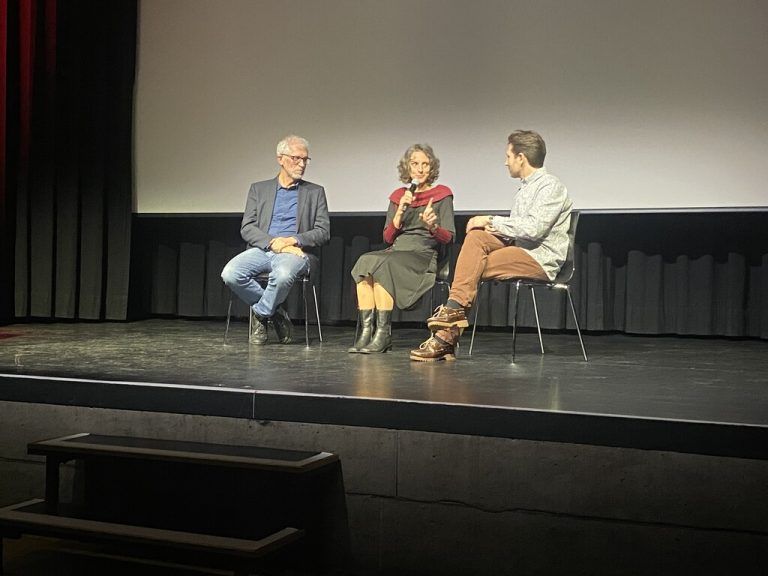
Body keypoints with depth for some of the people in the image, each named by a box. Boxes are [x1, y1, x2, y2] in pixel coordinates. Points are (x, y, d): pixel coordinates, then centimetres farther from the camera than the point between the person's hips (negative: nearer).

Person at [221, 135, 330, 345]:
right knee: (230, 274, -28)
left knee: (283, 274, -38)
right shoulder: (259, 189, 16)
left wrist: (294, 240, -13)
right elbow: (247, 229, 5)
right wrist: (273, 242, -13)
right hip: (263, 249, 2)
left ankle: (261, 314, -8)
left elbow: (323, 232, 5)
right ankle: (275, 312, -8)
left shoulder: (315, 192, 14)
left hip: (296, 252, -2)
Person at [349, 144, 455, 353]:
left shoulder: (442, 195, 8)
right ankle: (366, 330, -34)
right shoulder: (398, 196, 19)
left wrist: (432, 226, -18)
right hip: (395, 252, 4)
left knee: (383, 265, -34)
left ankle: (383, 333, -32)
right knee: (365, 262, -29)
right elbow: (388, 237, 14)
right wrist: (400, 211, 0)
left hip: (424, 255, -4)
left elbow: (448, 237, 4)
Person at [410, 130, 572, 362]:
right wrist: (492, 228, 1)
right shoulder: (525, 188, 21)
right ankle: (455, 307, -24)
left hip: (540, 259, -8)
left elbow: (533, 228, -22)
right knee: (476, 236, -15)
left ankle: (447, 336, -20)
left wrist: (491, 220, -14)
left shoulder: (550, 186, -9)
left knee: (474, 266, -21)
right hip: (520, 249, 8)